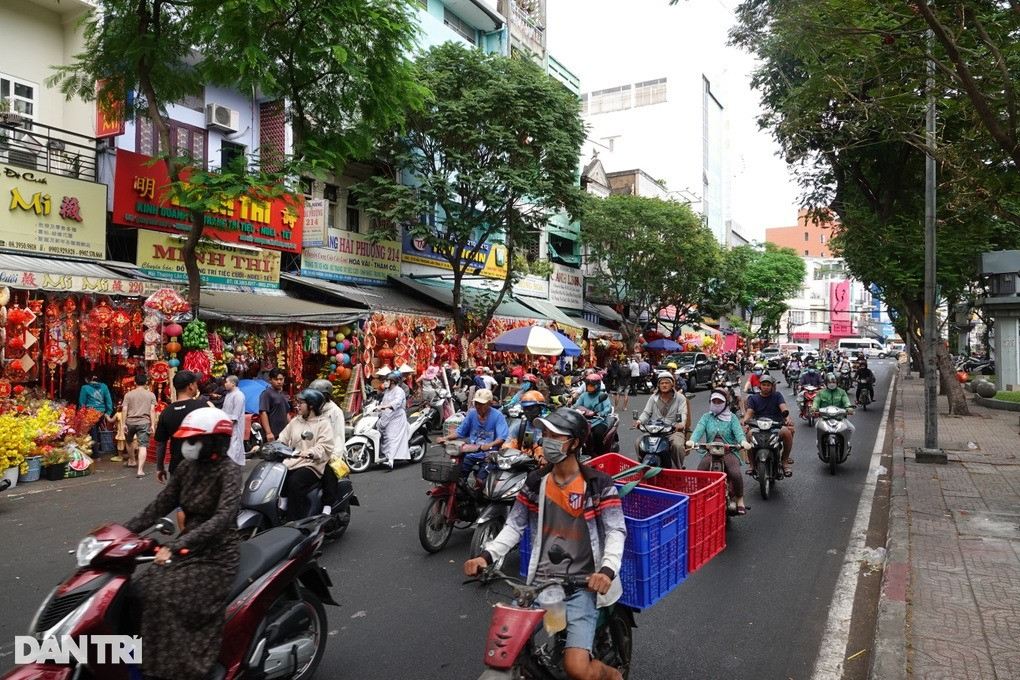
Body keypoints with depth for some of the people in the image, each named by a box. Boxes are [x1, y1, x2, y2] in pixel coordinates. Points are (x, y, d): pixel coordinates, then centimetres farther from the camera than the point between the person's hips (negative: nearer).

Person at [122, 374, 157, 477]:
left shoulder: (128, 394, 5)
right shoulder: (151, 395, 3)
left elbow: (124, 410, 0)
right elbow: (152, 410, -2)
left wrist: (124, 424, 3)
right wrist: (153, 425, -2)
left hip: (130, 422, 2)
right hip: (144, 422, -1)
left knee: (129, 442, 27)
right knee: (142, 446, -4)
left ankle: (132, 461, 43)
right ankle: (140, 470, -13)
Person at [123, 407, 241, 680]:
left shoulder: (228, 471, -17)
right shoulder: (187, 467, 6)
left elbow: (224, 517, -30)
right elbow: (160, 505, 10)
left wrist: (176, 545, -38)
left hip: (217, 555, -7)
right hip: (188, 550, 7)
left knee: (167, 599, -24)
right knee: (138, 593, -10)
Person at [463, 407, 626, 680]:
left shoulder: (598, 484, -5)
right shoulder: (535, 482, 7)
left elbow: (616, 531, -8)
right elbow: (514, 526, 9)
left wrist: (608, 569, -26)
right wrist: (487, 555, -7)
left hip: (582, 585, -4)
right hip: (540, 581, 4)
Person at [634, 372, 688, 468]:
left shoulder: (680, 398, 6)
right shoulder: (653, 398, 15)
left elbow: (683, 413, -6)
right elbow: (646, 412, 10)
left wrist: (680, 424, -28)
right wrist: (639, 421, -12)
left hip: (674, 430, -3)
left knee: (678, 445, -34)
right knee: (638, 443, -20)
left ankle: (679, 469, -11)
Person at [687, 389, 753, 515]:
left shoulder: (731, 417, 11)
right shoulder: (706, 417, 14)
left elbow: (738, 431, -6)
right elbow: (699, 430, -3)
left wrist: (743, 441, -29)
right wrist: (692, 440, -26)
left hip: (729, 451, -1)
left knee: (735, 474, -28)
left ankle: (739, 499, -3)